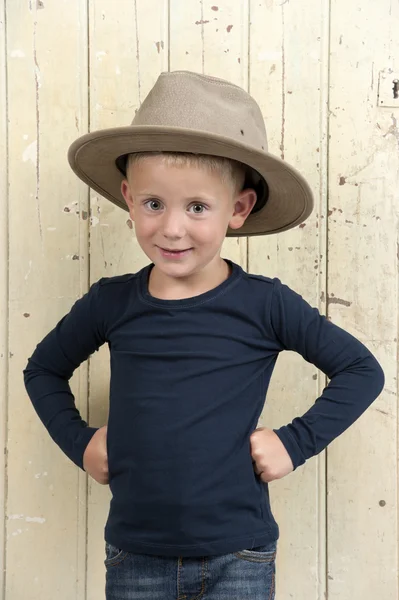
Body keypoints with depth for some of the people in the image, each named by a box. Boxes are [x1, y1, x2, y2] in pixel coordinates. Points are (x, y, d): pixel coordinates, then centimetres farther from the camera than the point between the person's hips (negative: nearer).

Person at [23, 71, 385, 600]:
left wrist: (295, 442, -7)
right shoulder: (110, 303, -4)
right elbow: (43, 370, 13)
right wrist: (78, 441, 2)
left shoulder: (266, 304, -10)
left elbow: (361, 370, -1)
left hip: (239, 557, -1)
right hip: (134, 556, 2)